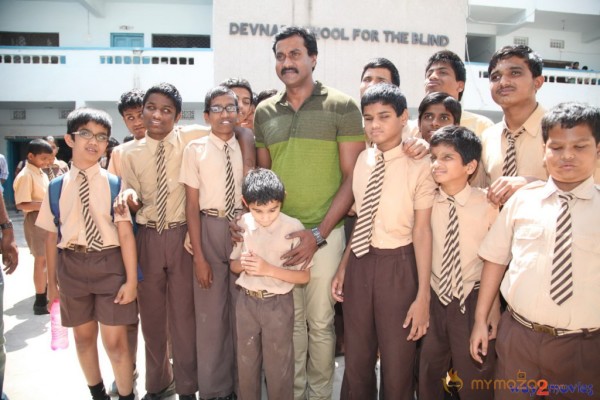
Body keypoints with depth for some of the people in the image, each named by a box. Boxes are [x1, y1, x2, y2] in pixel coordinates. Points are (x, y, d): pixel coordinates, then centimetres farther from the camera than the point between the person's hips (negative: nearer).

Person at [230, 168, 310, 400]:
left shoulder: (293, 228, -18)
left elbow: (304, 276, -13)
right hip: (246, 302, 4)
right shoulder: (243, 224, -4)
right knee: (246, 363, 20)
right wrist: (242, 263, -16)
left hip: (278, 304, -4)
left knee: (278, 366, 11)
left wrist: (268, 269, -24)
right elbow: (233, 265, 7)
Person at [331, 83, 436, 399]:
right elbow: (359, 218, 9)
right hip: (360, 262, 5)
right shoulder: (361, 160, 3)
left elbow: (422, 230, -12)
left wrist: (422, 296, -13)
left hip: (398, 265, -4)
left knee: (397, 364, 14)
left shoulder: (418, 167, -12)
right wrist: (343, 266, 7)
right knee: (356, 361, 20)